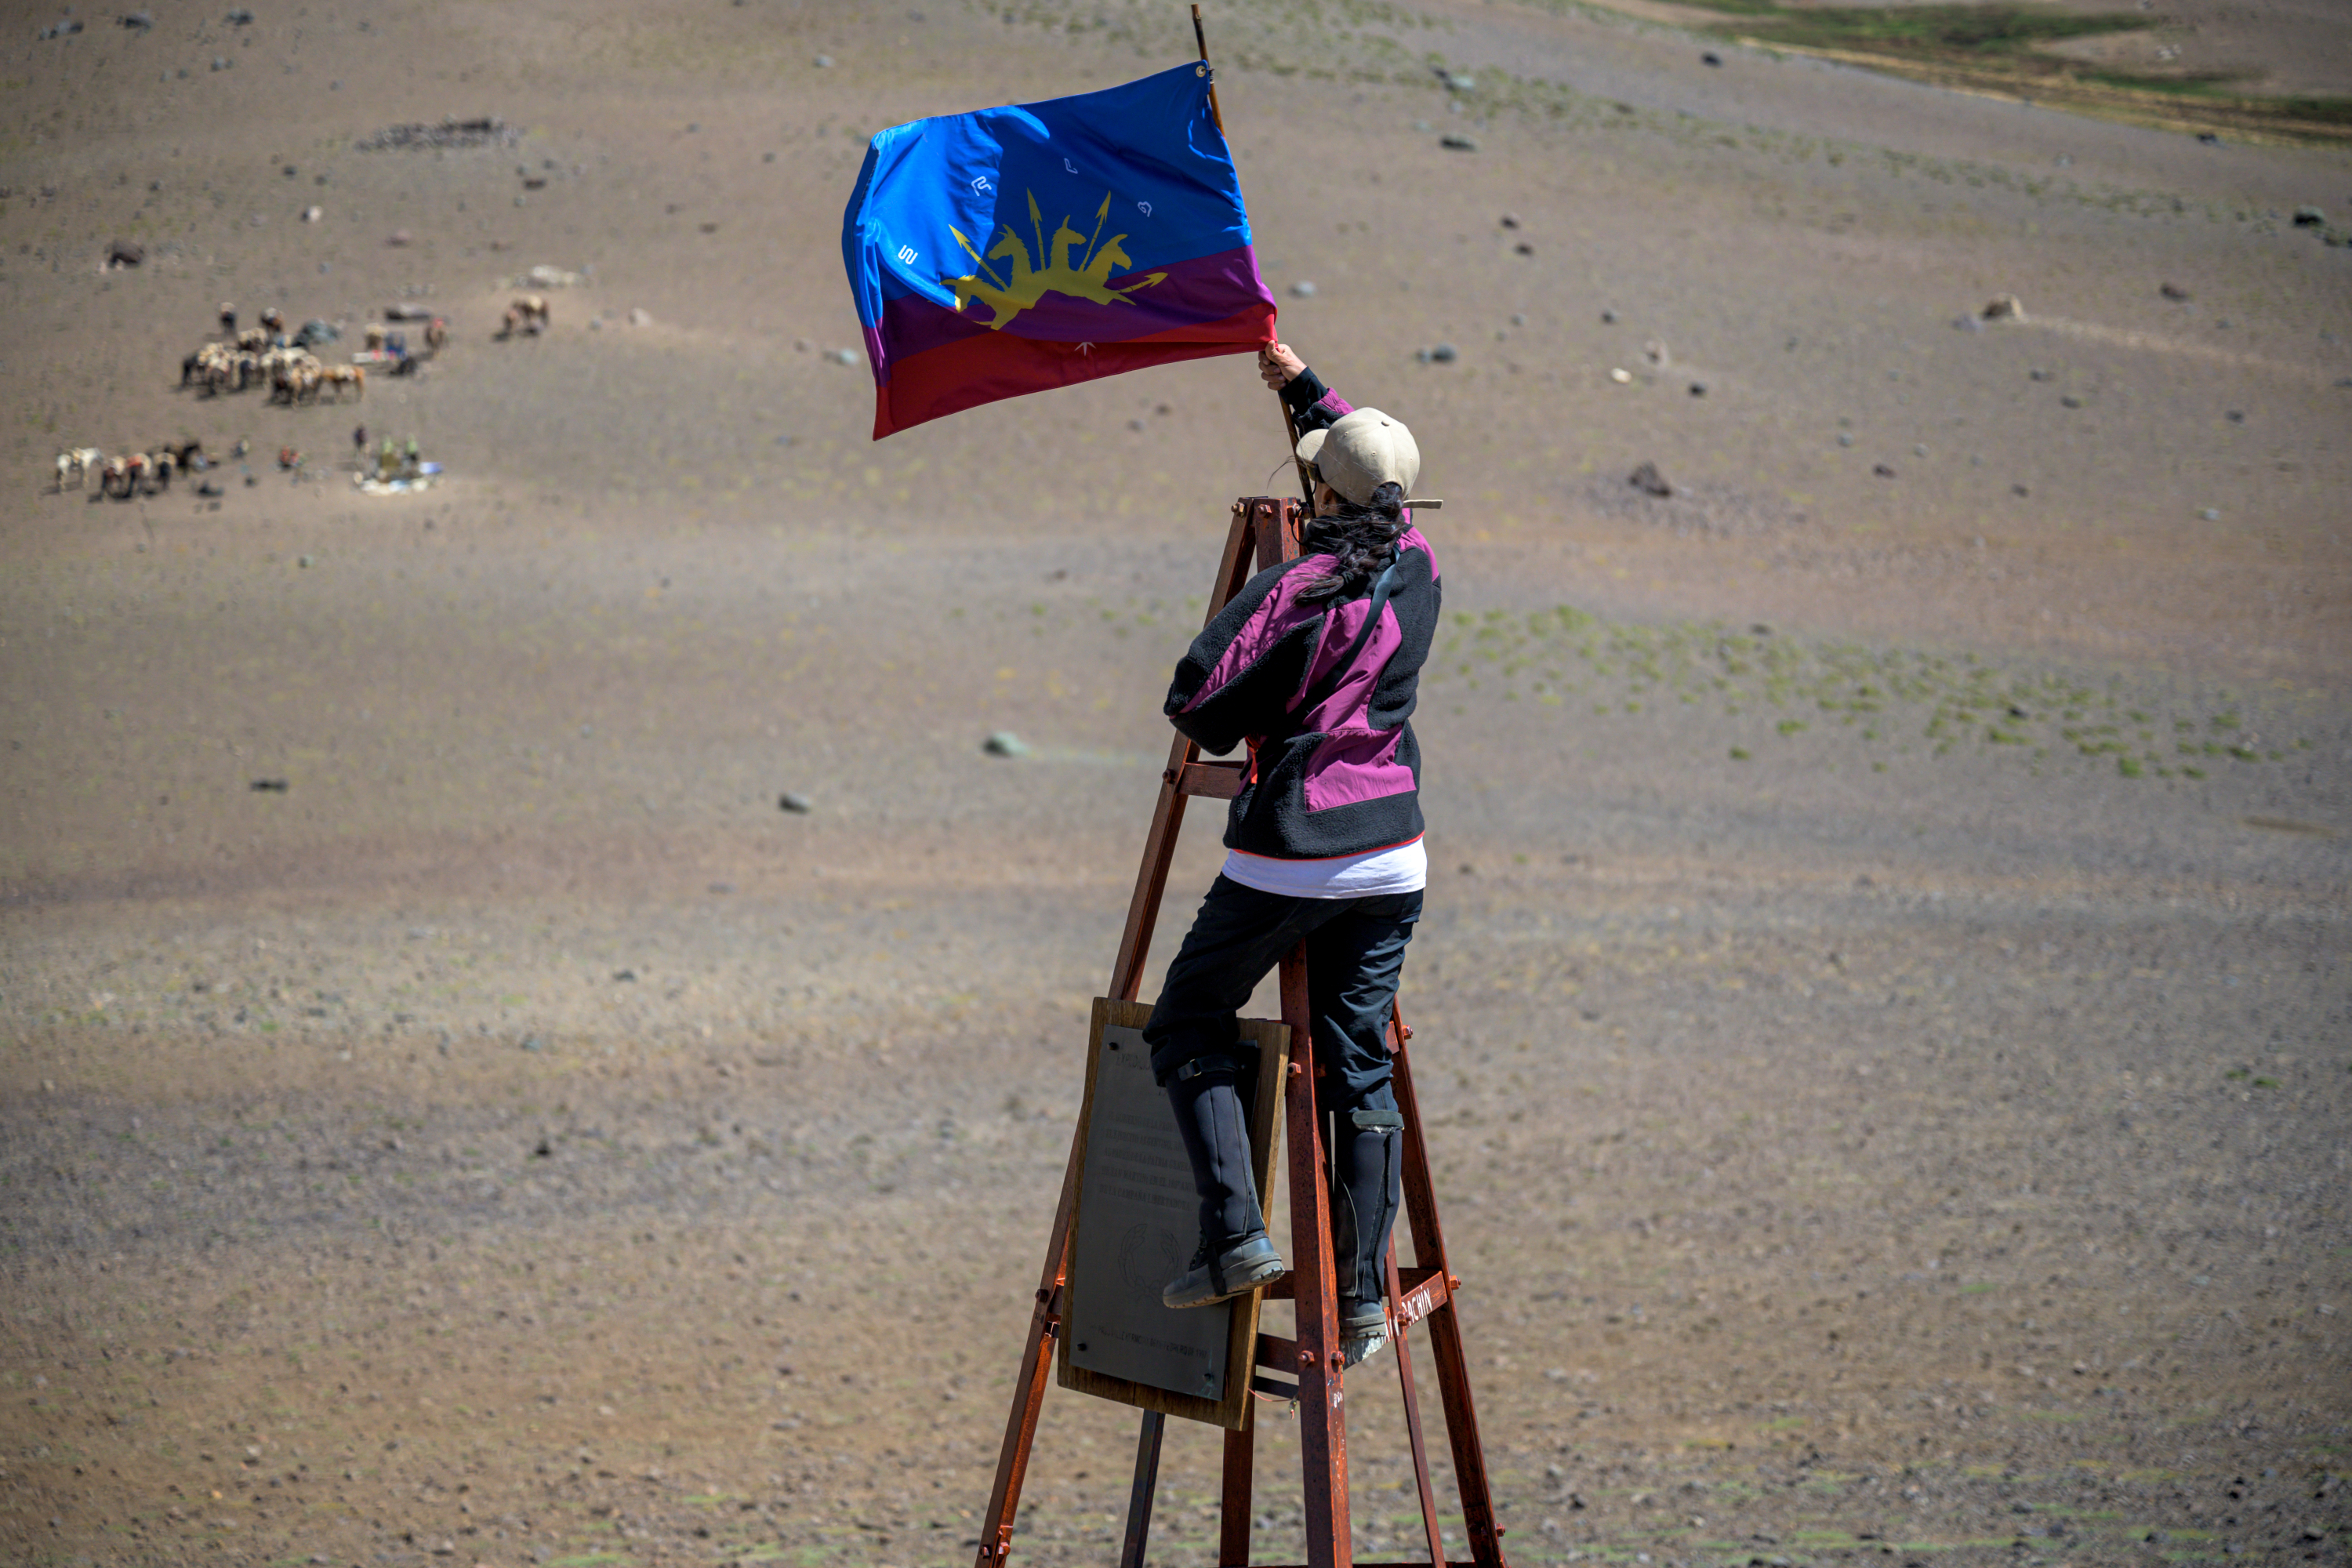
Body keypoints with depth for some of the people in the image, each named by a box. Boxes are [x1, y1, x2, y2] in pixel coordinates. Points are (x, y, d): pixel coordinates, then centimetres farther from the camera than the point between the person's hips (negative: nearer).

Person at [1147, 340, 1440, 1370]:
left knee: (1187, 1027, 11)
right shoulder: (1418, 568, 4)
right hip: (1390, 860, 6)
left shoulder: (1297, 589, -15)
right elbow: (1374, 467, 25)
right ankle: (1362, 1304, 10)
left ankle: (1236, 1237, -3)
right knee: (1360, 1068, 10)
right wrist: (1301, 384, 33)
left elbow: (1196, 704, -16)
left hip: (1285, 861, -6)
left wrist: (1238, 728, 6)